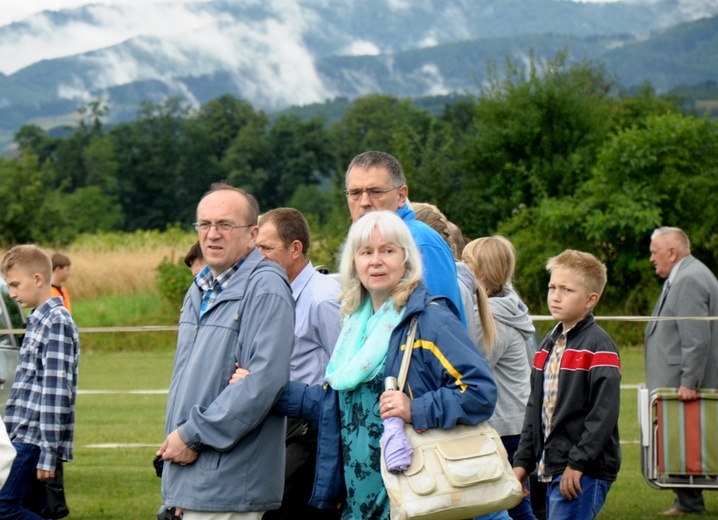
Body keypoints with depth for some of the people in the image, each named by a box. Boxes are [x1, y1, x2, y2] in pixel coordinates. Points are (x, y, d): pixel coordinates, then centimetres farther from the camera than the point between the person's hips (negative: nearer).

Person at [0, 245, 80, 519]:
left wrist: (49, 454, -21)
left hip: (35, 439, -10)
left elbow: (56, 393, -18)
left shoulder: (56, 323, -12)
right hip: (26, 438, 10)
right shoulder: (39, 320, 17)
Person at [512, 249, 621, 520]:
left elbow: (604, 412, -18)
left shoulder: (598, 346, -11)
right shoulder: (548, 345, 16)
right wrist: (523, 461, 14)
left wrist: (578, 463, -20)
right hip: (553, 468, 9)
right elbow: (535, 406, 19)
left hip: (585, 471, -9)